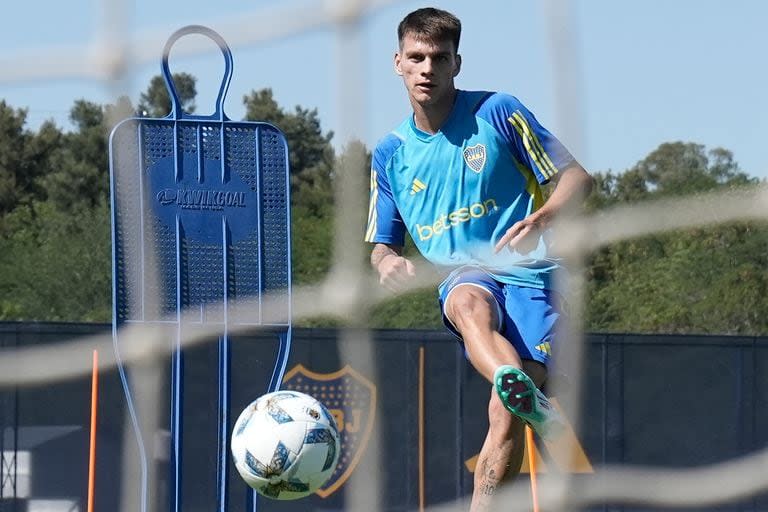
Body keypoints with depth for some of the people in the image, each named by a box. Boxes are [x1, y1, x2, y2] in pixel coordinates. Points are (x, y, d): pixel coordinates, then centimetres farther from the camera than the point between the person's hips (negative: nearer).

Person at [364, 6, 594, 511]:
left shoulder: (497, 112, 2)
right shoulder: (390, 153, 13)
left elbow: (578, 178, 3)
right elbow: (382, 245, 21)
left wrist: (541, 218, -19)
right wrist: (389, 262, -5)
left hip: (527, 273, -1)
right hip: (462, 277, 1)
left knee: (505, 414, -21)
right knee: (470, 305, -39)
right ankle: (524, 393, -66)